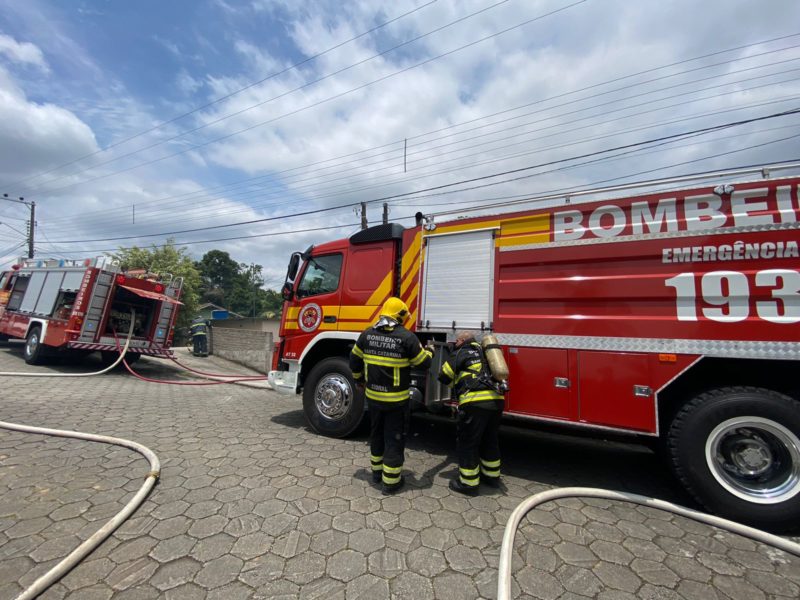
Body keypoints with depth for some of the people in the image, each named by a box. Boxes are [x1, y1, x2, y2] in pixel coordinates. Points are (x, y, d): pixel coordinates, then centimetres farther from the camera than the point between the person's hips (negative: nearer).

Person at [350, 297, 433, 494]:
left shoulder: (367, 334, -3)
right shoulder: (406, 337, -17)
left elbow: (355, 360, 6)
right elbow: (423, 363, -7)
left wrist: (359, 379, 23)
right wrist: (429, 352, 15)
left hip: (373, 396, 5)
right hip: (396, 399, -4)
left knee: (376, 434, 23)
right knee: (394, 438, 10)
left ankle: (377, 471, 39)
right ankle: (391, 481, 19)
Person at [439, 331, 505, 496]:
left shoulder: (460, 353, 5)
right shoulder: (483, 353, 24)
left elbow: (444, 377, 7)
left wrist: (455, 381, 28)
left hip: (475, 402, -7)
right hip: (496, 400, 7)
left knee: (467, 442, 6)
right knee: (490, 439, 23)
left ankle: (469, 483, 14)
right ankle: (492, 476, 37)